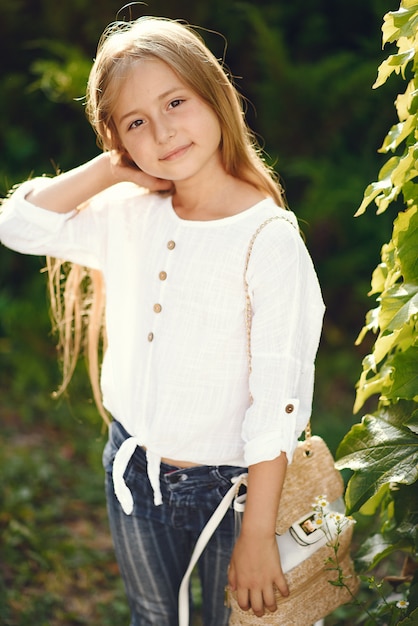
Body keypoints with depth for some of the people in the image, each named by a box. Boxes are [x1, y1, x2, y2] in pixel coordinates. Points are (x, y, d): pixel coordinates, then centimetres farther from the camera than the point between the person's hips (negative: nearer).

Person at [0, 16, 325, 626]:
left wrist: (258, 532, -19)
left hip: (228, 484, -5)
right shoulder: (129, 216, -3)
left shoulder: (269, 241, -21)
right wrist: (109, 168, -9)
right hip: (133, 473, 5)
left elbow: (276, 404, -21)